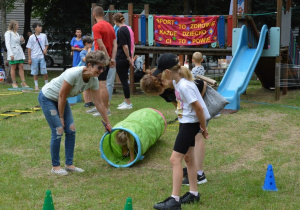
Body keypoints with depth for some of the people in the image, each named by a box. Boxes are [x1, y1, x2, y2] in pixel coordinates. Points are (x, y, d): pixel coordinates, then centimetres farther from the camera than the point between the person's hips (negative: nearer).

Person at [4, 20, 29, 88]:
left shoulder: (16, 33, 18)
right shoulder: (8, 33, -4)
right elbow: (7, 44, -11)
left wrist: (21, 40, 3)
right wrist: (11, 54, -19)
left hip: (19, 52, 7)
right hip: (13, 53, -7)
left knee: (21, 67, 1)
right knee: (13, 68, -2)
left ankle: (23, 82, 0)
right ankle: (14, 83, 4)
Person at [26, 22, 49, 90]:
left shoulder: (44, 36, 7)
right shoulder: (32, 37, -1)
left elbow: (46, 44, 20)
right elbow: (29, 48, 0)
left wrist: (45, 49, -2)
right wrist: (29, 59, -4)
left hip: (42, 57, 2)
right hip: (34, 57, -2)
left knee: (44, 72, -2)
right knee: (35, 72, 3)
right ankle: (36, 85, 11)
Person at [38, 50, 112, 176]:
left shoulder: (93, 80, -13)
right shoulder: (74, 74, -35)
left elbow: (99, 103, -3)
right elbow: (62, 96, -25)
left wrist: (108, 123, 1)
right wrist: (61, 117, -14)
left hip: (59, 99, 7)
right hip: (47, 98, -7)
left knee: (71, 130, 0)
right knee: (58, 131, -10)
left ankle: (69, 165, 11)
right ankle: (55, 166, 5)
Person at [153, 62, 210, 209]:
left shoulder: (184, 86, -26)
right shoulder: (177, 81, 2)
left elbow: (199, 108, -25)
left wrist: (204, 128, -14)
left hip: (190, 123, -10)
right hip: (185, 121, 10)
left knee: (175, 159, -8)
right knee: (188, 158, 17)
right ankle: (193, 194, 30)